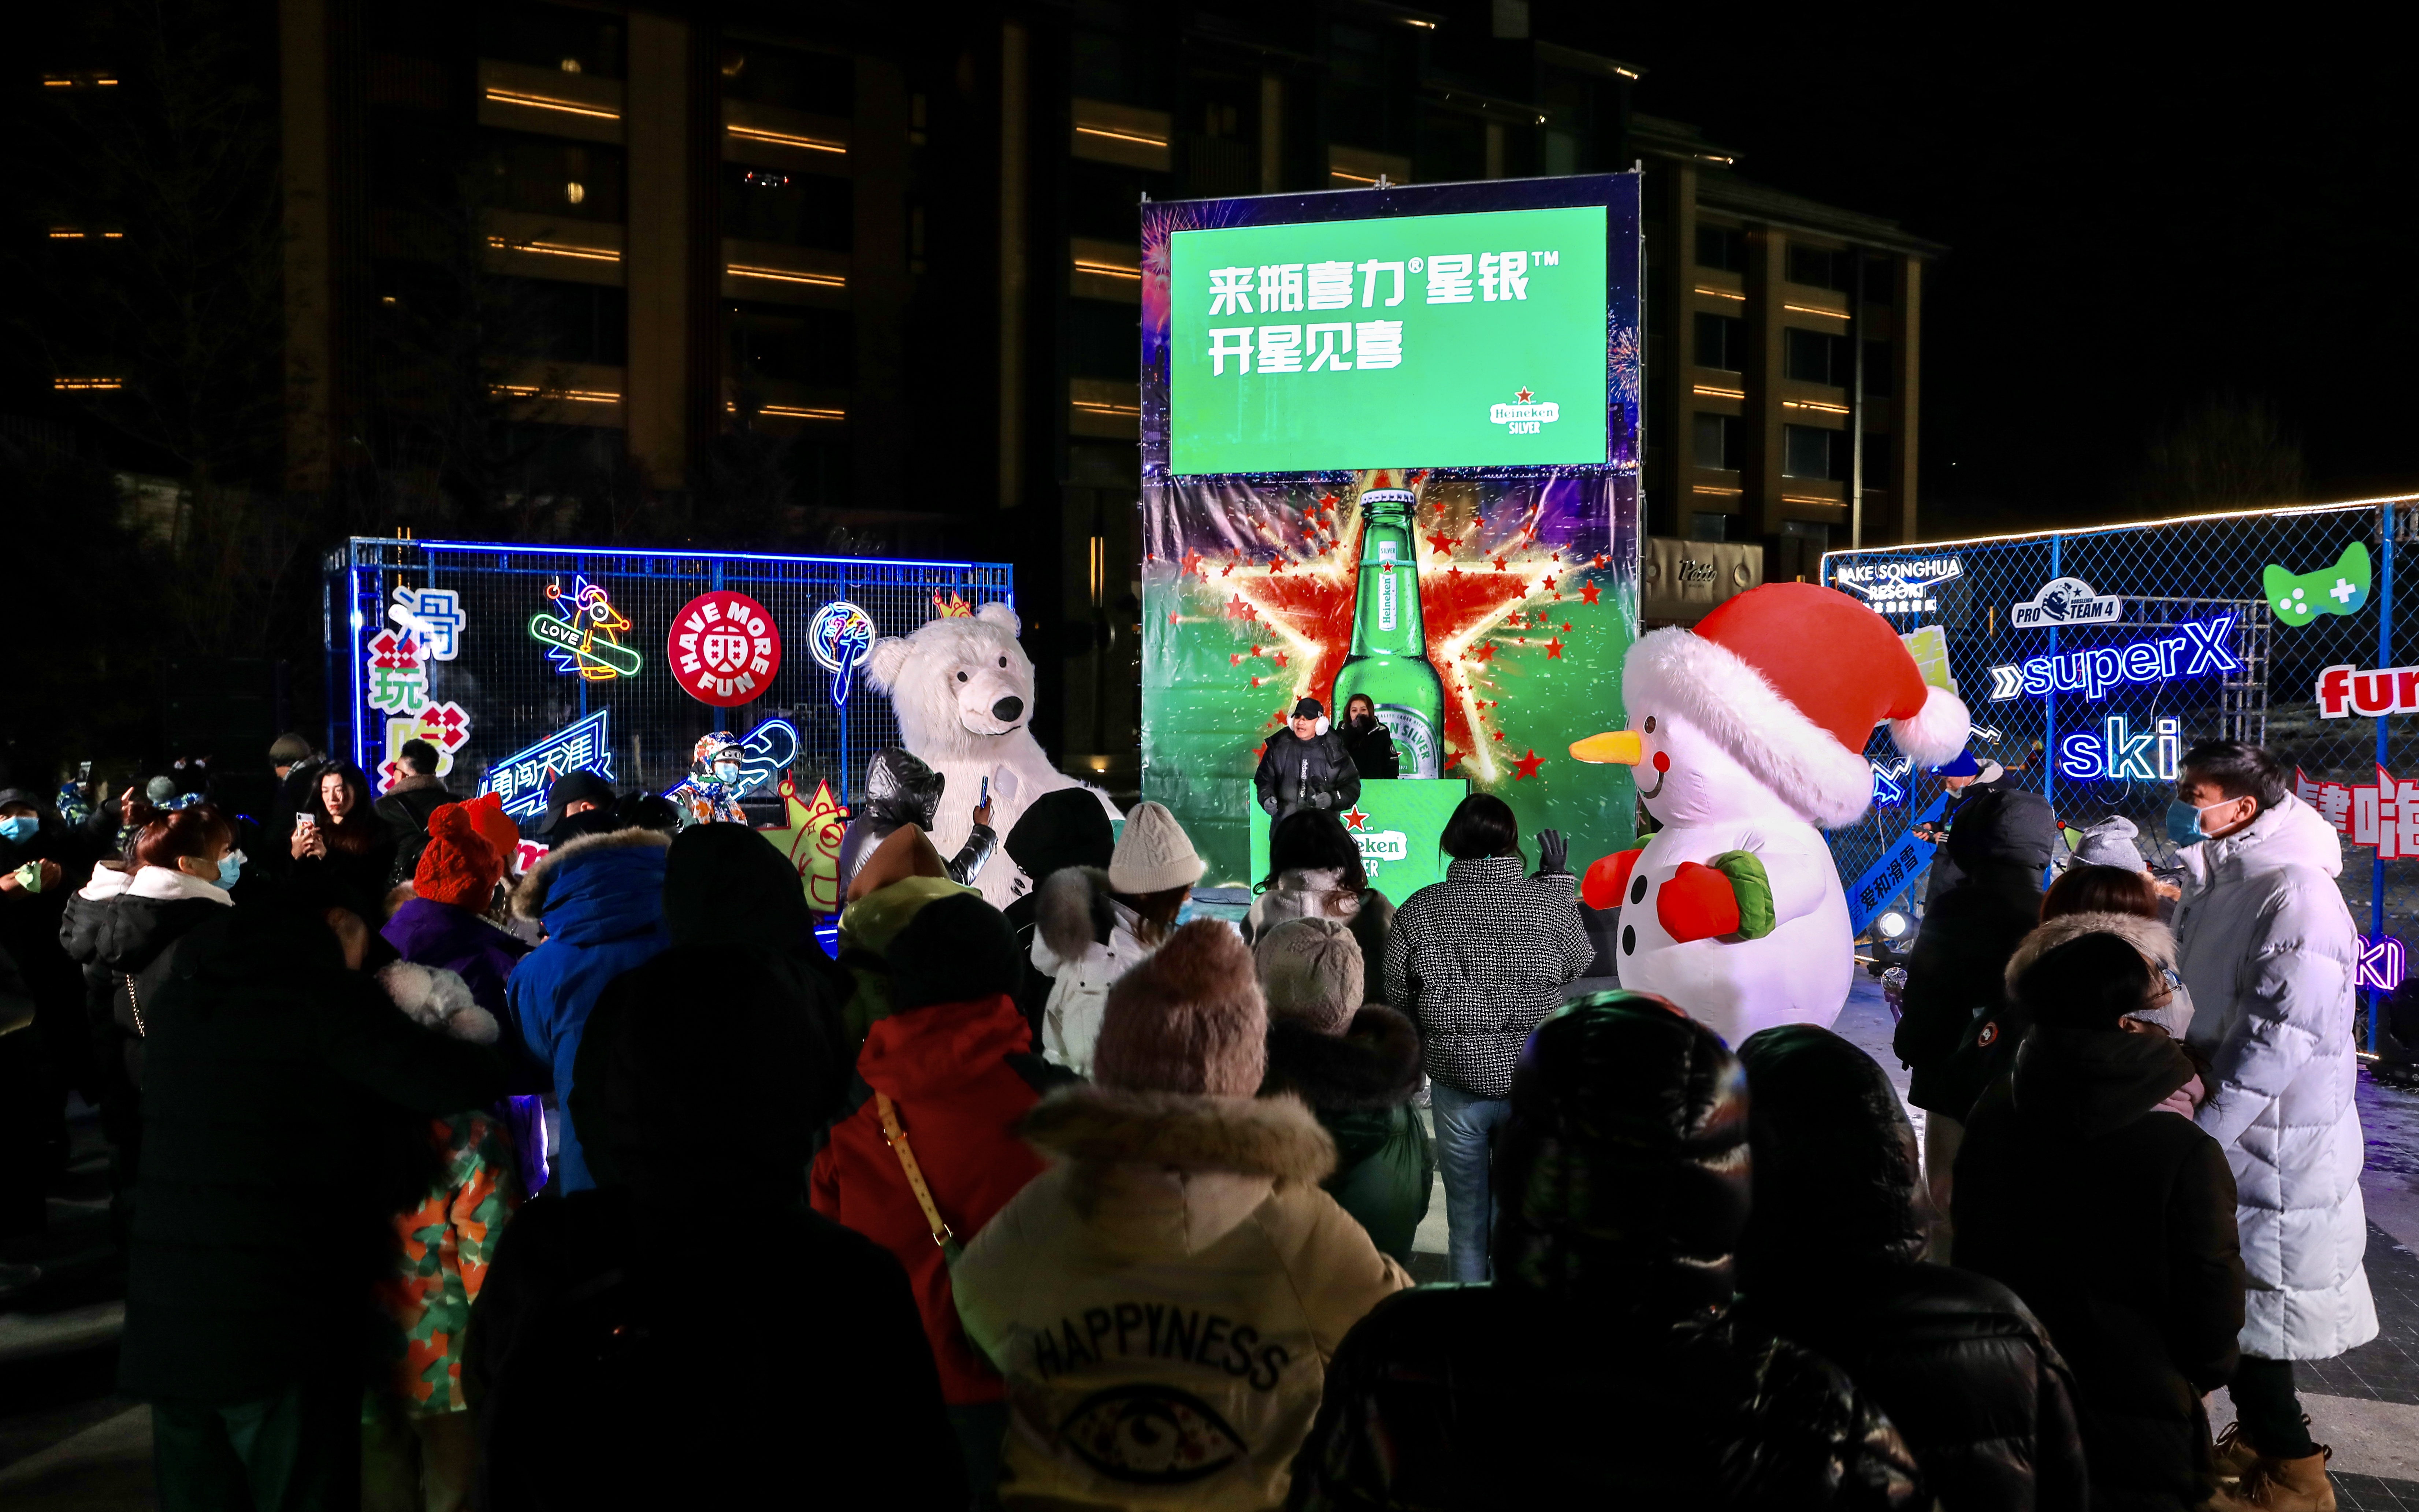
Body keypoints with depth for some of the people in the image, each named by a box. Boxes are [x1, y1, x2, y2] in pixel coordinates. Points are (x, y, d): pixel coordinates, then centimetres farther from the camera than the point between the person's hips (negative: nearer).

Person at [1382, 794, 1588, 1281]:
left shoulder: (1419, 911, -7)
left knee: (1467, 1221, 14)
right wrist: (1559, 880, 19)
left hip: (1457, 1081, 0)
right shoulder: (1549, 901, -7)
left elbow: (1397, 1000, 0)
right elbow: (1577, 962, 13)